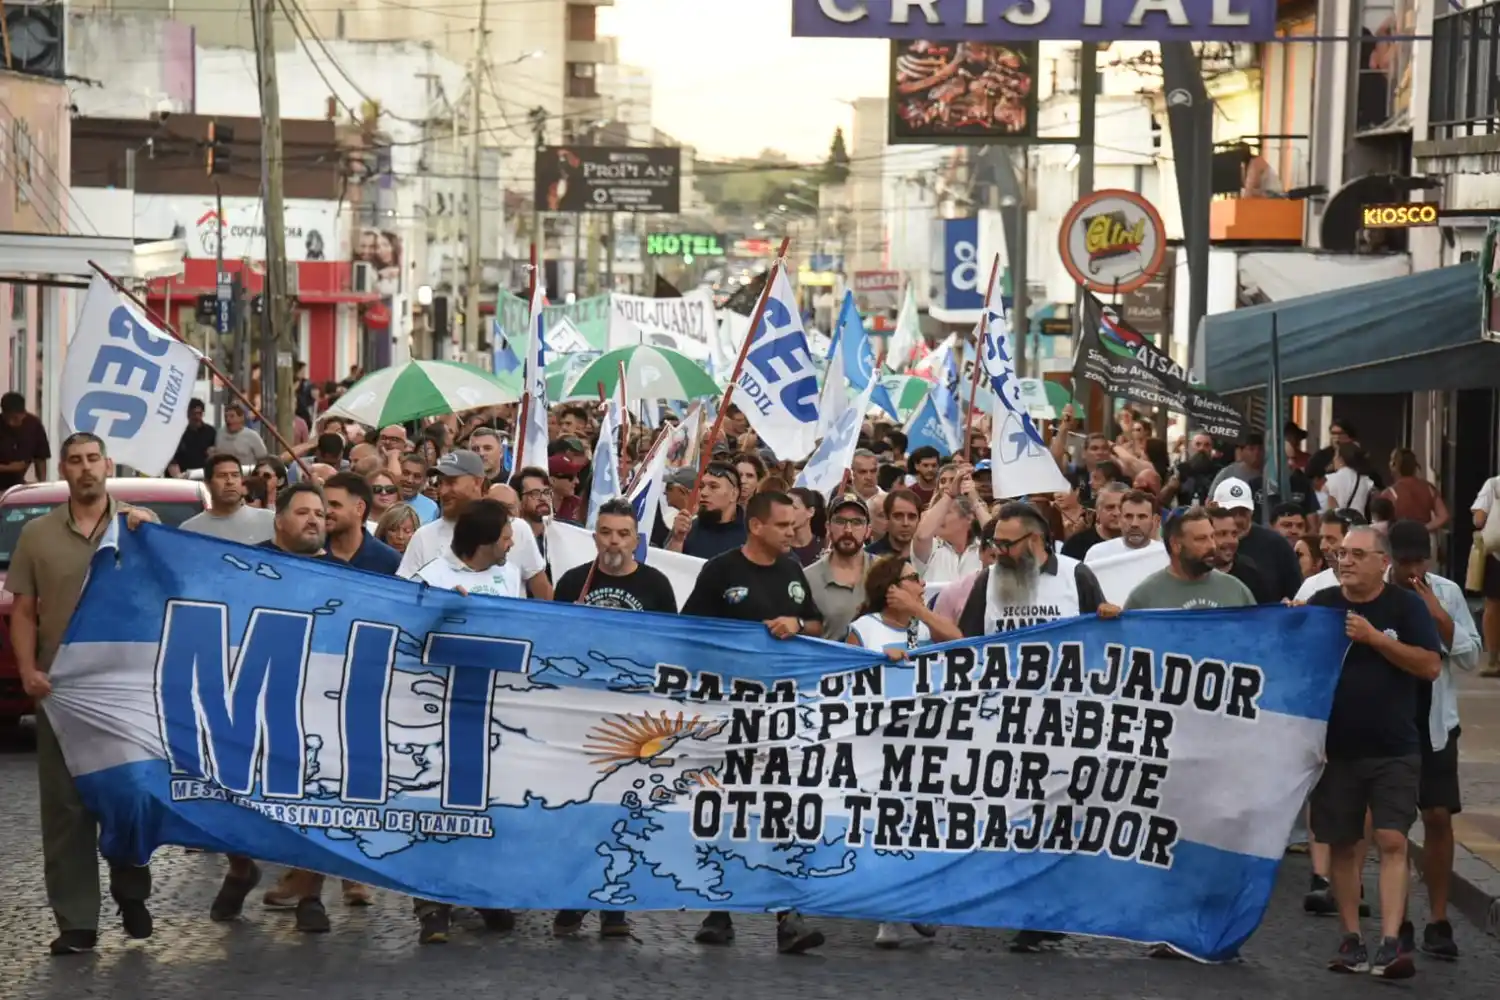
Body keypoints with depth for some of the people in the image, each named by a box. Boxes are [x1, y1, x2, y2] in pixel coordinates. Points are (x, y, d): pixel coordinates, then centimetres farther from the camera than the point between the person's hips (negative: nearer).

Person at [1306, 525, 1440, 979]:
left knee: (1392, 841, -11)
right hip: (1336, 748, 3)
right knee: (1343, 844, 7)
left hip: (1394, 750, -3)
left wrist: (1375, 638, -17)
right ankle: (1351, 940, 15)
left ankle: (1390, 944, -16)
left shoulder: (1406, 606, -2)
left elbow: (1431, 666, -10)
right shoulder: (1321, 604, 4)